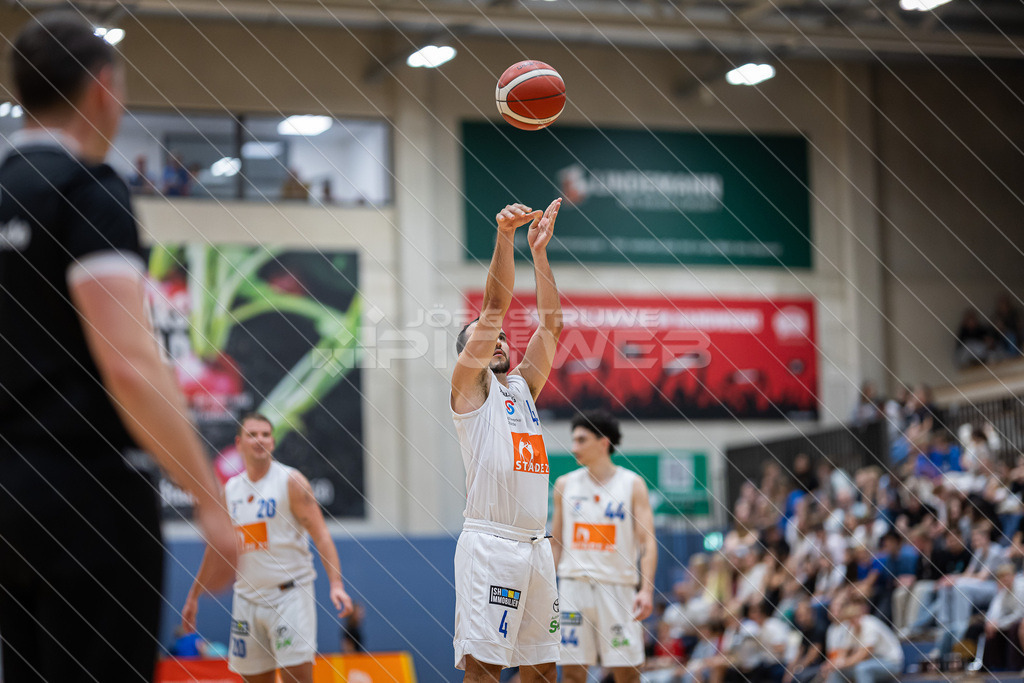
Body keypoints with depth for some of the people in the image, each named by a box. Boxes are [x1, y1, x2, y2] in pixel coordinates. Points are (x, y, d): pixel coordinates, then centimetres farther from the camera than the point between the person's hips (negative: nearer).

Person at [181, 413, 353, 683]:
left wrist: (336, 583, -24)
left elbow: (320, 535, -11)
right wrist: (193, 596, 23)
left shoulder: (291, 481, -5)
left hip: (289, 594, -5)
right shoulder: (230, 489, 10)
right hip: (247, 597, 5)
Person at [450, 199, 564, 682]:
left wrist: (539, 251, 11)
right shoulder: (470, 386, 3)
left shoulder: (522, 385, 21)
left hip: (535, 544, 7)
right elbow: (494, 307, -6)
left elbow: (550, 322, 17)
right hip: (490, 542, -7)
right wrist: (504, 237, -15)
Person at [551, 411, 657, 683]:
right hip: (573, 585, 2)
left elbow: (647, 542, -5)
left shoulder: (632, 484, 0)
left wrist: (647, 589, -17)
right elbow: (555, 542, 14)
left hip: (617, 586, -2)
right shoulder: (565, 484, 9)